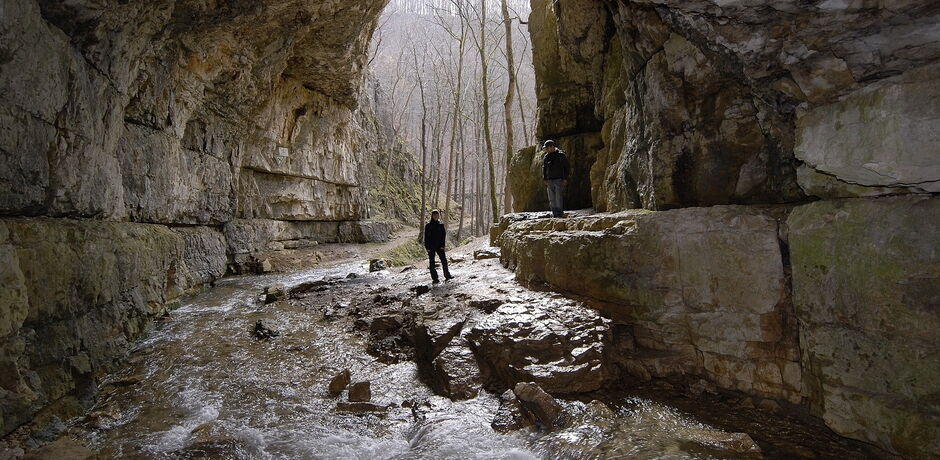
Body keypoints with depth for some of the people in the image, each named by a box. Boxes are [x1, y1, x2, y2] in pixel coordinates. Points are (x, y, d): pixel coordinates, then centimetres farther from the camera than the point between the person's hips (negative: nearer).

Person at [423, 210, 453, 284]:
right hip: (431, 247, -2)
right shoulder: (428, 226, 1)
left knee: (444, 260, -4)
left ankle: (447, 275, 7)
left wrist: (442, 245, -4)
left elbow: (443, 235, 6)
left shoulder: (441, 225, 7)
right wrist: (427, 247, -7)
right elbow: (426, 237, 0)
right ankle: (434, 278, 3)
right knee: (432, 262, 0)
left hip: (439, 246, 2)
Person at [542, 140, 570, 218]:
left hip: (559, 180, -5)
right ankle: (554, 213, 9)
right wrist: (545, 179, 7)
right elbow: (544, 168, 17)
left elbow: (566, 167, 0)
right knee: (551, 198, 4)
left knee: (558, 197, -10)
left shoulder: (561, 155, -1)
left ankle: (560, 213, -4)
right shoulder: (546, 157, 12)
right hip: (550, 180, 5)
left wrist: (565, 179, -6)